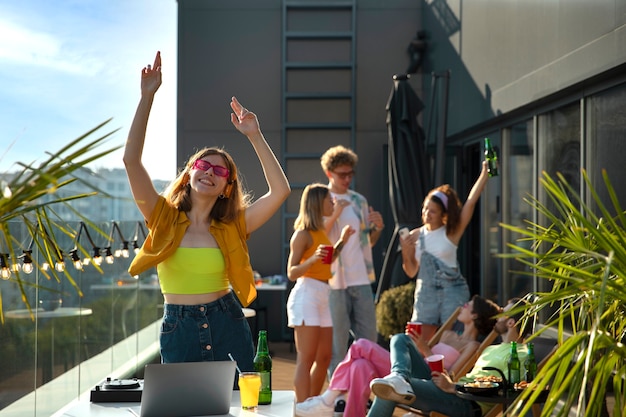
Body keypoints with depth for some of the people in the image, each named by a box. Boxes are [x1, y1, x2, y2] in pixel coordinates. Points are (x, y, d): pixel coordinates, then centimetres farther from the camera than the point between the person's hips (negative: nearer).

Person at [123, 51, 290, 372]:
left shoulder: (231, 227, 3)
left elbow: (280, 190, -7)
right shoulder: (164, 219, 0)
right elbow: (131, 159, -10)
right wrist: (147, 98, -14)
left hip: (227, 327, 1)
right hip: (178, 331, -1)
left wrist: (255, 136, -7)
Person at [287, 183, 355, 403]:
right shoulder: (302, 234, -9)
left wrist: (342, 242, 20)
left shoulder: (321, 232, 16)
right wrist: (312, 259, -28)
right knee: (306, 359, -10)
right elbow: (292, 273, -12)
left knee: (324, 358, 11)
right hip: (306, 294, -9)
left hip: (323, 296, 9)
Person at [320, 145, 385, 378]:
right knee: (337, 343, 1)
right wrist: (334, 215, -21)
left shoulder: (359, 200, 13)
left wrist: (377, 228, -1)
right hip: (334, 281, -5)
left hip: (361, 279, 5)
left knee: (368, 339, 8)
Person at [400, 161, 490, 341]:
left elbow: (470, 202, -12)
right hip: (425, 292, 3)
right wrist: (405, 252, -8)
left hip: (453, 291, -3)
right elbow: (411, 272, 10)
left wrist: (484, 173, -15)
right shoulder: (415, 235, 6)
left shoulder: (452, 232, -3)